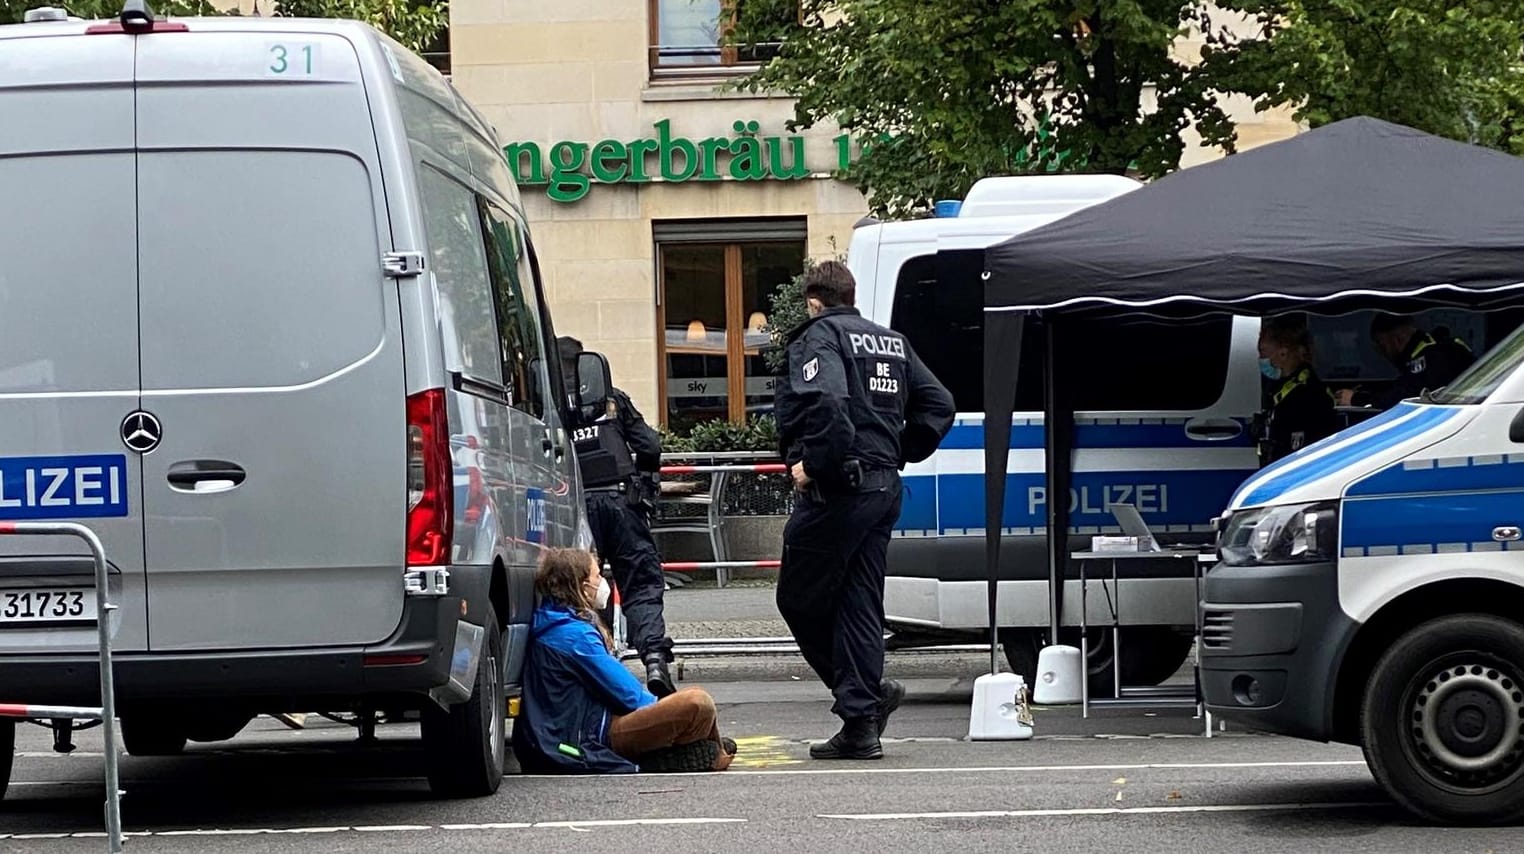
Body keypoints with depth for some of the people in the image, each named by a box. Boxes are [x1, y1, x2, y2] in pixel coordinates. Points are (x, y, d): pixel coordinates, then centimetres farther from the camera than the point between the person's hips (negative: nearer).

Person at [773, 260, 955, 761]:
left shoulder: (820, 336, -7)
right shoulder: (893, 343, 17)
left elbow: (823, 400, -26)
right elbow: (938, 405, 16)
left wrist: (811, 462, -19)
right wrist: (900, 453, 15)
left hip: (837, 489, -8)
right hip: (884, 488, 8)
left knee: (800, 599, 2)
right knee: (860, 603, 8)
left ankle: (869, 696, -3)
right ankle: (860, 725, 4)